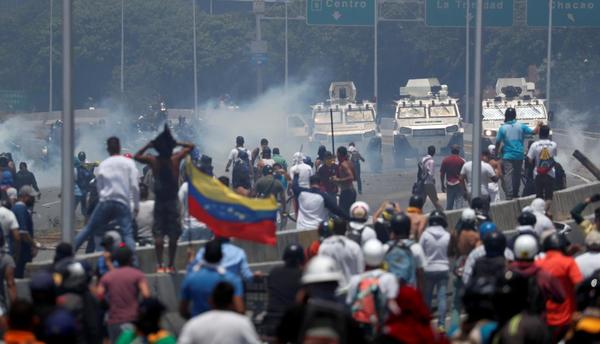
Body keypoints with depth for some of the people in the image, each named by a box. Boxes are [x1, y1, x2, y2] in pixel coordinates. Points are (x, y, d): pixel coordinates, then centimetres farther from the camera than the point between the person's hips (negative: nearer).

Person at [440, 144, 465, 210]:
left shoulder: (445, 160, 3)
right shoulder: (461, 161, -5)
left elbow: (441, 174, 5)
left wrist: (442, 185, 12)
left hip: (449, 185, 3)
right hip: (459, 184, -3)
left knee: (449, 205, 10)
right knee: (459, 204, -2)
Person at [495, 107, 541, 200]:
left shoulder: (503, 128, -5)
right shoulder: (521, 126, 0)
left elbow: (498, 142, -3)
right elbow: (534, 132, 4)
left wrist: (497, 152, 12)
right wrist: (538, 126, 25)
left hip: (508, 156, -3)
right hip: (519, 155, 3)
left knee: (508, 175, -6)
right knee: (517, 175, 14)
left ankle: (509, 195, -17)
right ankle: (515, 194, 20)